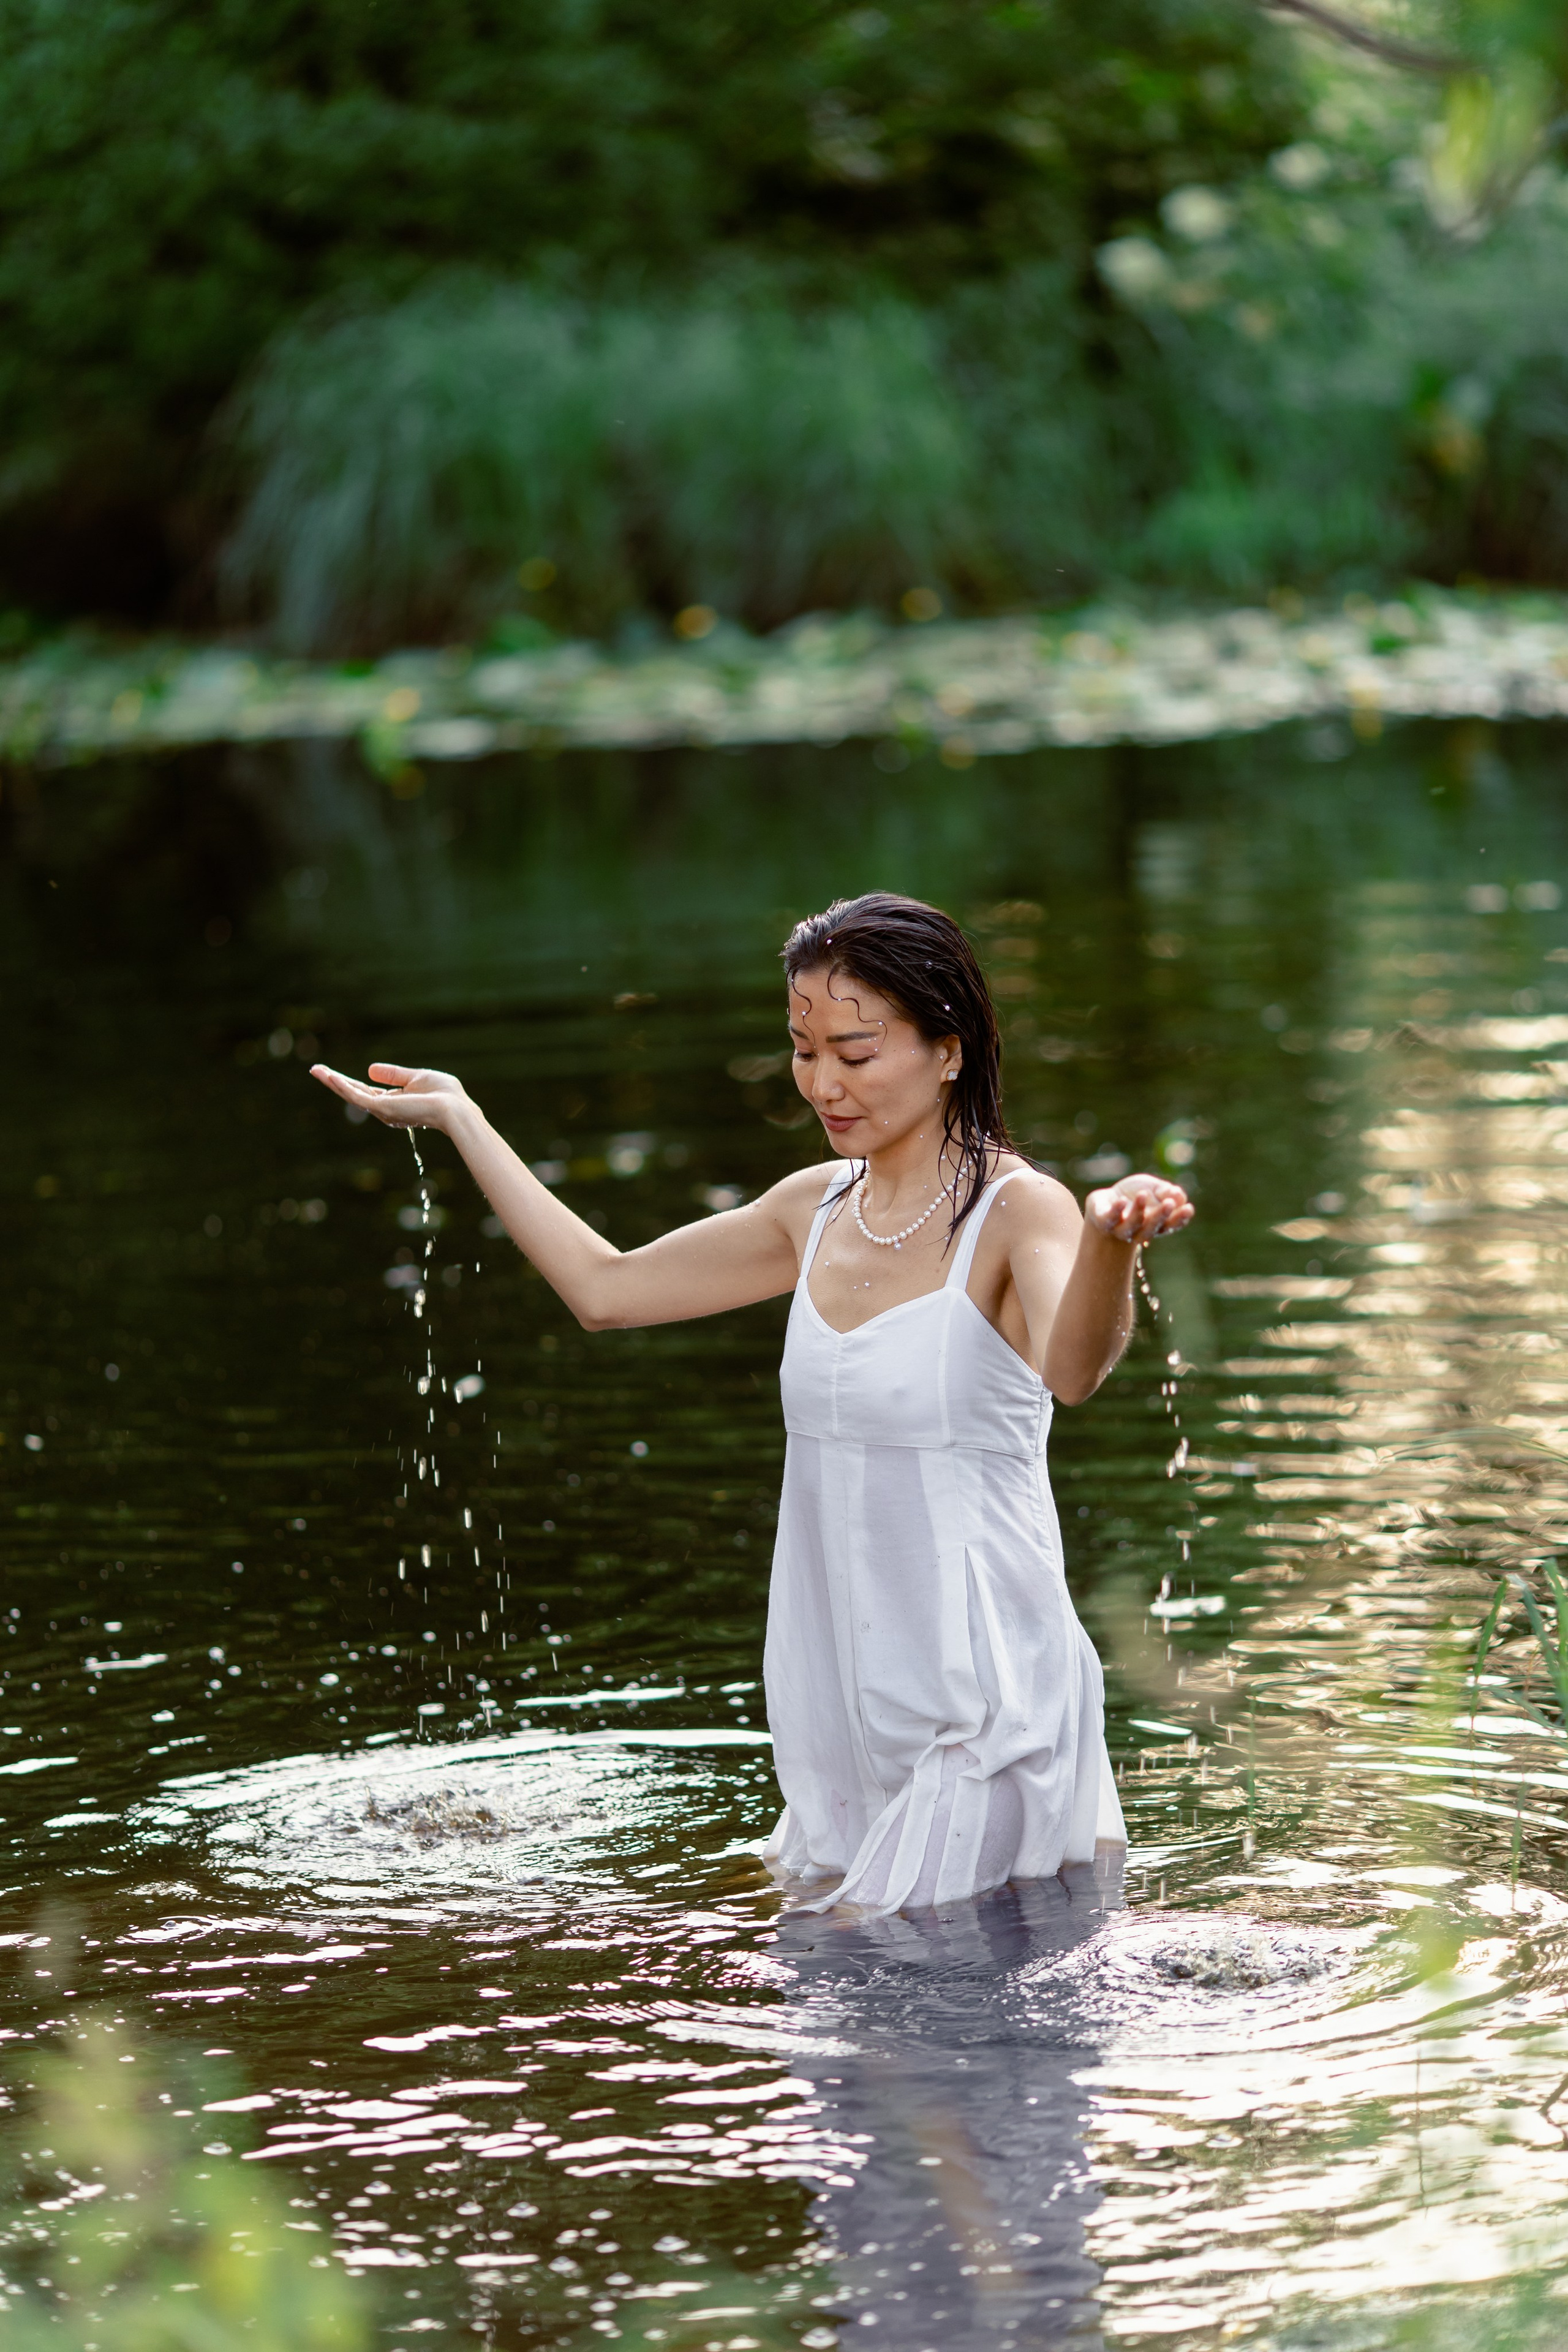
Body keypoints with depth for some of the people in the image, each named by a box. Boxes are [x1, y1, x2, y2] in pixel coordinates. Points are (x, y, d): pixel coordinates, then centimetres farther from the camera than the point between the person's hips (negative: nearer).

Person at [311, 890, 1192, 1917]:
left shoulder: (1018, 1213, -10)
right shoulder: (819, 1210, 11)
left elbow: (1071, 1369, -33)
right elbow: (606, 1287, 23)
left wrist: (1112, 1240, -54)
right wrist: (457, 1118, 27)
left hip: (982, 1707, -7)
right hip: (847, 1701, 7)